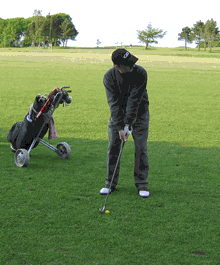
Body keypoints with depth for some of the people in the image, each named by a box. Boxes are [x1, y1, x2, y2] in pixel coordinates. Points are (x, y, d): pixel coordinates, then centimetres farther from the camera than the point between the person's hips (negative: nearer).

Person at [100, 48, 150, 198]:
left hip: (139, 113, -1)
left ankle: (142, 183, 5)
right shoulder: (109, 77, -19)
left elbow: (134, 100, -26)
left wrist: (128, 125, -28)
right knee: (113, 147, -2)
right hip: (118, 113, 1)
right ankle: (110, 183, 10)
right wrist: (120, 127, -26)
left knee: (141, 148, -5)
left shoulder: (141, 73, -24)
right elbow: (114, 103, -20)